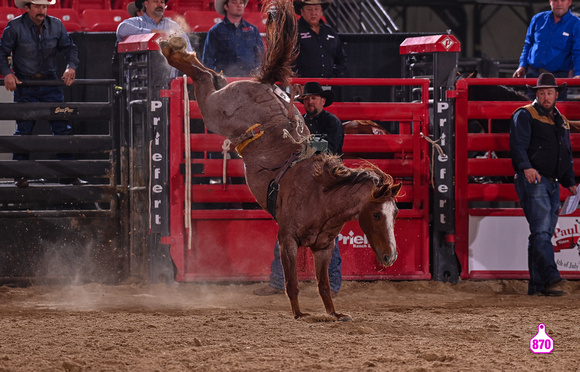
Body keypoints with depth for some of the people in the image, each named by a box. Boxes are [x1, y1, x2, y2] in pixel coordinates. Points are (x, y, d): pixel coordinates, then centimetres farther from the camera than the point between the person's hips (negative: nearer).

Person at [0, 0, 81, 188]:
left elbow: (70, 48, 8)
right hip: (24, 85, -3)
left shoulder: (56, 25, 1)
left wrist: (71, 67, -11)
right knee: (24, 130, -2)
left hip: (50, 83, 3)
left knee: (62, 128, -2)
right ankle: (21, 175, 7)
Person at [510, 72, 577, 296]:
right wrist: (526, 167, -30)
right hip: (532, 180, -7)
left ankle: (536, 285, 9)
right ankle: (551, 278, -26)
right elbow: (518, 145, -14)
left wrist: (570, 182, 19)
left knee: (545, 234, 7)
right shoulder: (524, 116, 0)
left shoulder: (561, 121, 22)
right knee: (541, 230, -17)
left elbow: (567, 155, 29)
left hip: (553, 184, 7)